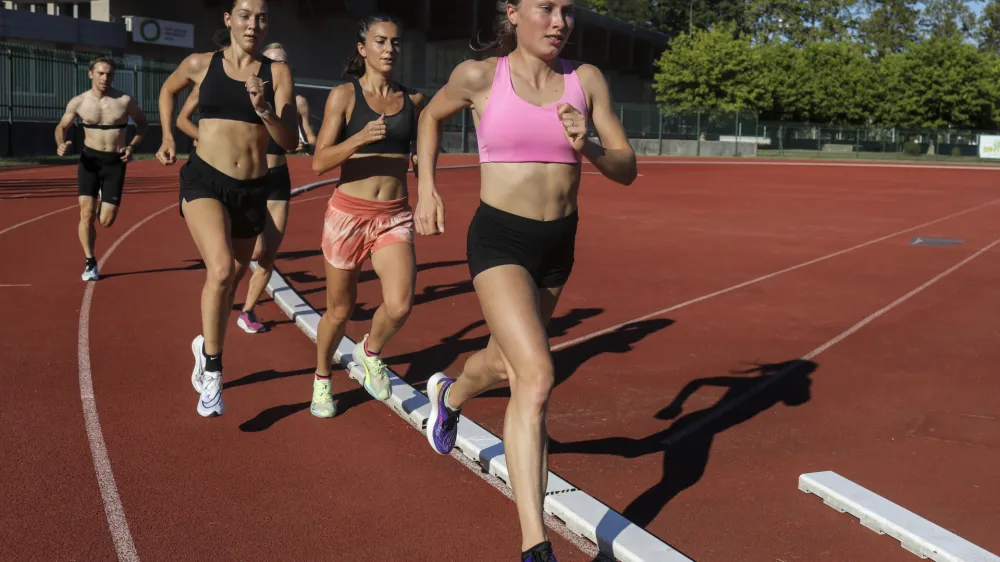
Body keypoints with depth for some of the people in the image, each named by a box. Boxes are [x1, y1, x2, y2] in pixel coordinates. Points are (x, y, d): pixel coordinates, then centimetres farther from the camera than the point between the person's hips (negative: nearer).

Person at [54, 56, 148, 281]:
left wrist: (132, 147, -5)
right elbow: (61, 126, 11)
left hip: (115, 162, 0)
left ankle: (106, 200, 36)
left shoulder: (125, 100, -6)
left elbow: (143, 123, 10)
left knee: (106, 221, -2)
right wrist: (60, 144, -11)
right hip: (90, 159, 0)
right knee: (86, 214, -11)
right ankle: (90, 263, 4)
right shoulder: (78, 102, -3)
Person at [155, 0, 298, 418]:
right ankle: (212, 372, -11)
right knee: (221, 270, -26)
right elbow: (168, 90, 23)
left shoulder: (277, 73, -1)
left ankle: (206, 345, 47)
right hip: (204, 180, -2)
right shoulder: (201, 64, 1)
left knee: (230, 282, 17)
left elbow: (289, 143, -6)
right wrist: (168, 137, 15)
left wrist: (264, 110, -22)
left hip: (252, 190, 2)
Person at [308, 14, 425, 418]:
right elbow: (319, 162, -10)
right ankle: (322, 379, 37)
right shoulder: (344, 95, -4)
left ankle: (371, 352, 15)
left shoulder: (413, 99, 6)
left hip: (395, 217, 2)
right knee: (340, 310, 10)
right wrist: (360, 138, -25)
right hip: (348, 214, -2)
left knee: (399, 305, -19)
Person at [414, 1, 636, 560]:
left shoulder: (587, 80, -2)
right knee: (538, 377, -21)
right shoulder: (479, 75, -8)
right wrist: (427, 189, 7)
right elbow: (432, 115, 14)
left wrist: (587, 147, -20)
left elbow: (628, 169, -1)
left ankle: (448, 394, 62)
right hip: (499, 240, -5)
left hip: (558, 244, 5)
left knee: (507, 361, 25)